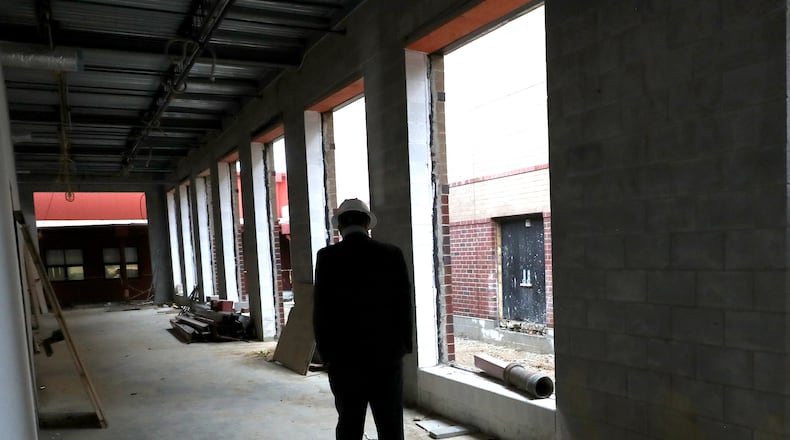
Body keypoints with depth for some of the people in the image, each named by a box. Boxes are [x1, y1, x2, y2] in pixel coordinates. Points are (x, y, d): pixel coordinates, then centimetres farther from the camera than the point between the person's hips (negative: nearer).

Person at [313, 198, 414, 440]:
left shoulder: (327, 257, -8)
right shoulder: (393, 254, -4)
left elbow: (321, 310, -7)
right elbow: (404, 305, -1)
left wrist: (326, 354, 5)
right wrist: (403, 347, 10)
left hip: (344, 357, 0)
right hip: (387, 355, 1)